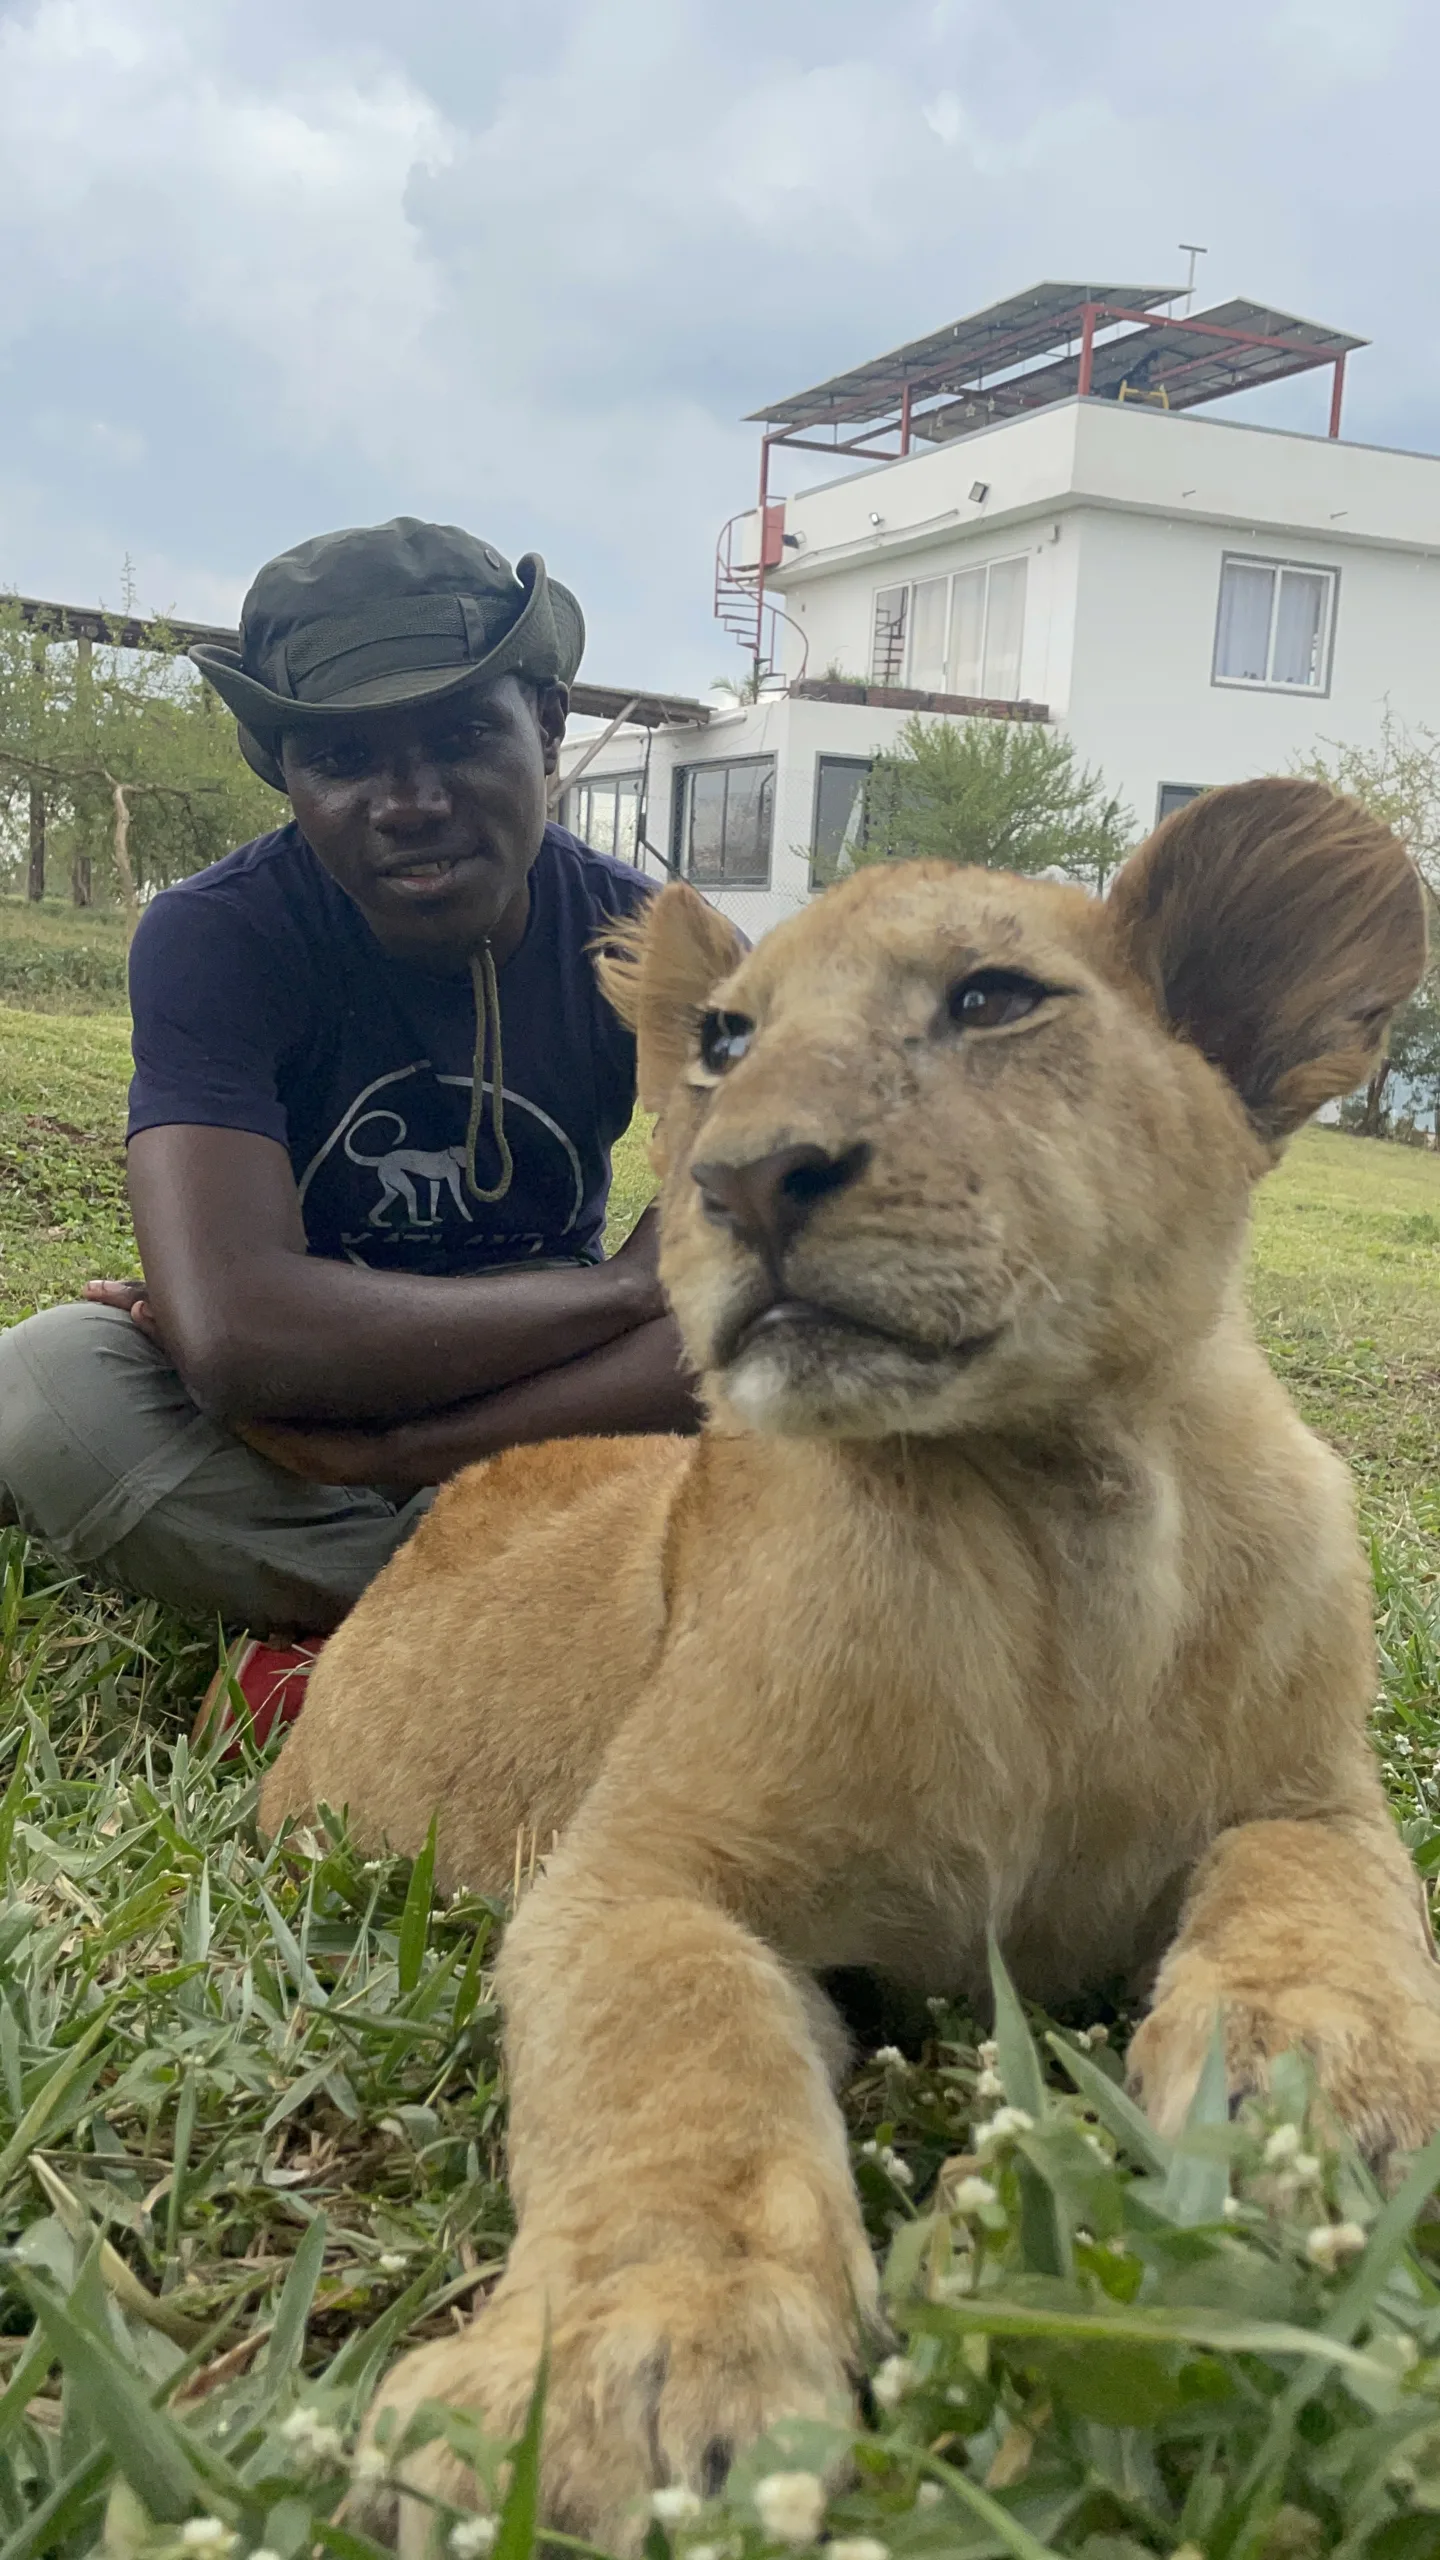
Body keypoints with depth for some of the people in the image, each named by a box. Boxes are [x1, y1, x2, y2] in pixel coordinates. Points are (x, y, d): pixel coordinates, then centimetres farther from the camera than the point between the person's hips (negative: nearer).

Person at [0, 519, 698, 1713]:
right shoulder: (214, 935, -18)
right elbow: (235, 1333, -34)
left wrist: (364, 1447, -34)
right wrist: (620, 1285, -26)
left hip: (538, 1415, 2)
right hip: (284, 1402, -1)